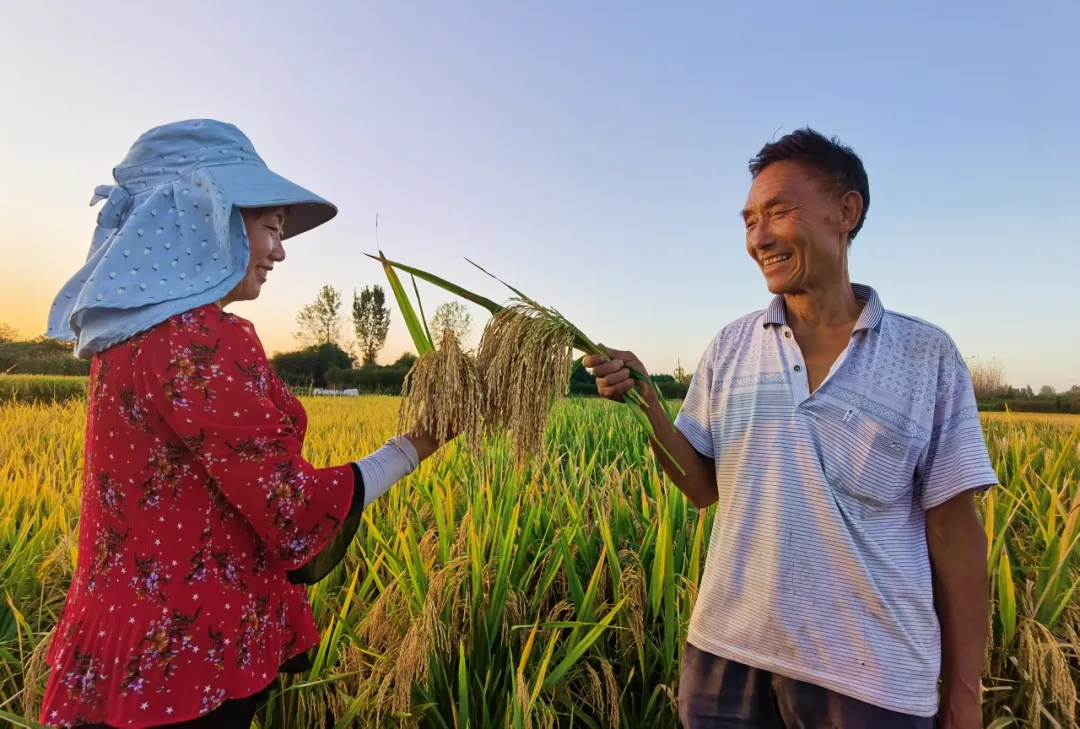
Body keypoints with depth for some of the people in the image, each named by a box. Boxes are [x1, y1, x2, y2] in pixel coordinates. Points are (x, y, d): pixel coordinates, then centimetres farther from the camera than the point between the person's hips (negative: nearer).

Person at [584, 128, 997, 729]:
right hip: (728, 652, 3)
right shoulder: (729, 347, 1)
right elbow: (702, 487, 2)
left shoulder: (928, 355, -6)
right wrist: (646, 401, -14)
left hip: (873, 676, -2)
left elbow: (954, 529, -3)